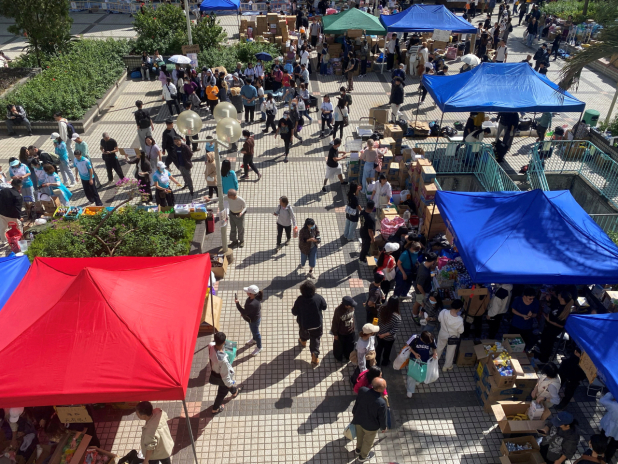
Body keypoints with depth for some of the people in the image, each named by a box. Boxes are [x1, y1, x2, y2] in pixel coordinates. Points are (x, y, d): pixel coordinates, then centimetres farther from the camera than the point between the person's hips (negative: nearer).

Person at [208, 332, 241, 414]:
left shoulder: (211, 346, -30)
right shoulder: (223, 360, -46)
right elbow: (225, 374, -26)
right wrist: (229, 384, -11)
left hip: (213, 371, 6)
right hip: (220, 377, -6)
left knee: (230, 384, 36)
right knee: (222, 392, 25)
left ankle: (234, 392, 67)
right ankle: (215, 409, 51)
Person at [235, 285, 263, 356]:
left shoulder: (252, 304, -45)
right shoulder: (254, 296, -17)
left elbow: (244, 312, -33)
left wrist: (237, 303, -32)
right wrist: (243, 313, 9)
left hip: (254, 320, -8)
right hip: (253, 317, 8)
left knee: (256, 333, 17)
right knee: (253, 330, 34)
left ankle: (259, 347, 42)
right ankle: (254, 339, 63)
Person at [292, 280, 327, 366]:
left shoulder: (300, 300, -28)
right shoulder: (318, 298, -24)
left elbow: (294, 312, -15)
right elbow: (324, 307, -6)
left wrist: (293, 307, 6)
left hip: (304, 324, 1)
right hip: (316, 324, 0)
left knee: (303, 334, 33)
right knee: (315, 341, 18)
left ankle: (303, 342, 64)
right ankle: (315, 358, 16)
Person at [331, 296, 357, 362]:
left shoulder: (351, 308, -19)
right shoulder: (338, 310, -35)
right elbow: (335, 323, -21)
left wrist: (353, 327, 14)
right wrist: (335, 333, -11)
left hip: (350, 331, 5)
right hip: (341, 333, -5)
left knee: (350, 345, 26)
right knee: (339, 346, 23)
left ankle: (347, 356, 55)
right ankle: (339, 357, 52)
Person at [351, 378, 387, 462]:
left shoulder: (363, 390, -27)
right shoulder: (381, 403, -39)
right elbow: (382, 417, -20)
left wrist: (354, 411, 14)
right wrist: (383, 427, 2)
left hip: (359, 419, 4)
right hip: (371, 425, -4)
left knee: (360, 435, 34)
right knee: (368, 441, 27)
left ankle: (358, 449, 61)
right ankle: (363, 456, 52)